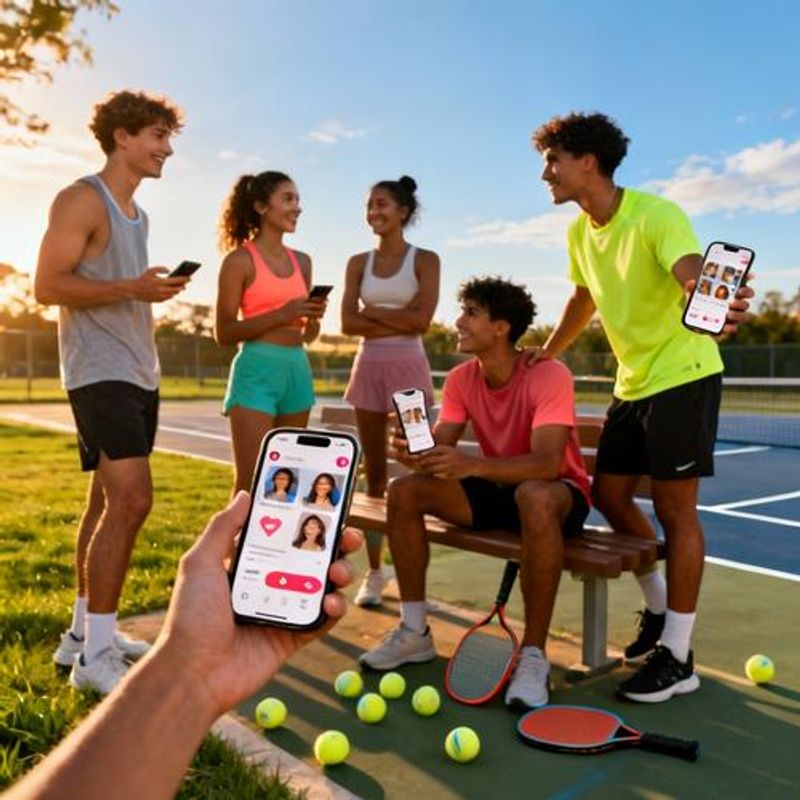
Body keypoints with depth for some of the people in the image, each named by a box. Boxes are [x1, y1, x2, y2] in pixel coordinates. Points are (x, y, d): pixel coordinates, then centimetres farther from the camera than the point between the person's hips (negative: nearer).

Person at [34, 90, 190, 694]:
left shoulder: (137, 213, 19)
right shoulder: (82, 199, -7)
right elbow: (48, 286, -14)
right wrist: (132, 289, -20)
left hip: (140, 373, 9)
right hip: (101, 372, -9)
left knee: (109, 500, 11)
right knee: (131, 498, -17)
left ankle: (84, 632, 21)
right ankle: (95, 655, -8)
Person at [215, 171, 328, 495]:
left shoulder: (301, 261, 14)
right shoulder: (240, 260, -3)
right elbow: (223, 333, -8)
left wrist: (314, 318, -3)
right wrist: (281, 315, -17)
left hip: (297, 370, 6)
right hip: (257, 370, -6)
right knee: (251, 482, -7)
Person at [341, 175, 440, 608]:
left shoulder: (425, 260, 1)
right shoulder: (358, 263, 10)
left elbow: (421, 320, -12)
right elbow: (348, 324, -1)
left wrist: (372, 311, -5)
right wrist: (397, 322, -10)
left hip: (408, 368, -3)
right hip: (369, 368, 3)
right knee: (373, 473, 6)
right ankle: (374, 572, 14)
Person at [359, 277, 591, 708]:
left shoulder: (549, 375, -22)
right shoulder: (460, 379, -4)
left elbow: (547, 463, -34)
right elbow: (439, 447, -9)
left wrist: (472, 465, -48)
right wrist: (415, 454, -33)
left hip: (557, 492, -5)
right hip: (496, 489, 6)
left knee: (534, 497, -42)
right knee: (404, 491, -13)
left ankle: (533, 656, -28)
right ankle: (414, 632, -2)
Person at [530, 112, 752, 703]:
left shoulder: (656, 215, -19)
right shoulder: (579, 233, 4)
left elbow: (694, 274, -37)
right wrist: (546, 354, 22)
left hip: (682, 376, -8)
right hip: (633, 382, 8)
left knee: (674, 508, -5)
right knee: (610, 495, 9)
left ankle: (677, 659, 8)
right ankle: (659, 609, 31)